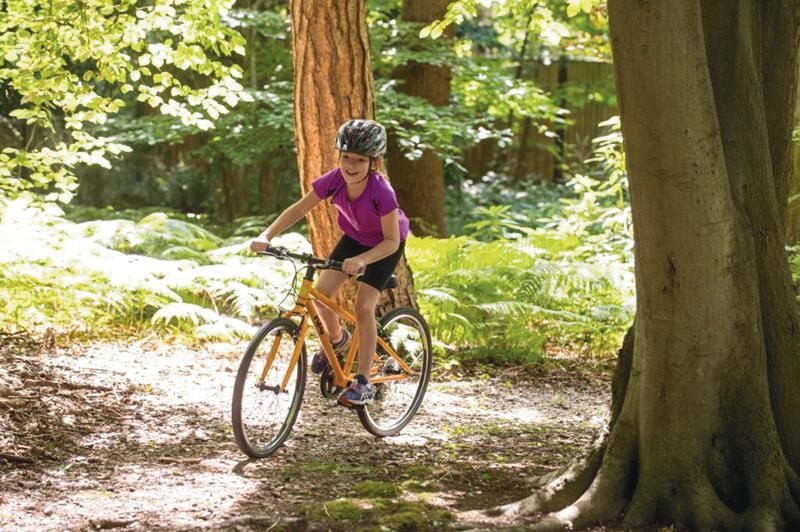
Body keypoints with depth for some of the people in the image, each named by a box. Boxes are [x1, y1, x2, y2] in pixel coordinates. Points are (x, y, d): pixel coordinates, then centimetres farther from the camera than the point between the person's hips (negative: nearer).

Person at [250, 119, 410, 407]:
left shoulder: (381, 192, -37)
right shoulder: (334, 180, -26)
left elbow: (391, 241, -32)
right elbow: (298, 209, -17)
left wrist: (361, 259, -48)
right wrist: (266, 236, -31)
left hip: (384, 246, -5)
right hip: (353, 237, 5)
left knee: (363, 307, -17)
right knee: (321, 294, -9)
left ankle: (363, 383, -9)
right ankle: (337, 339, 24)